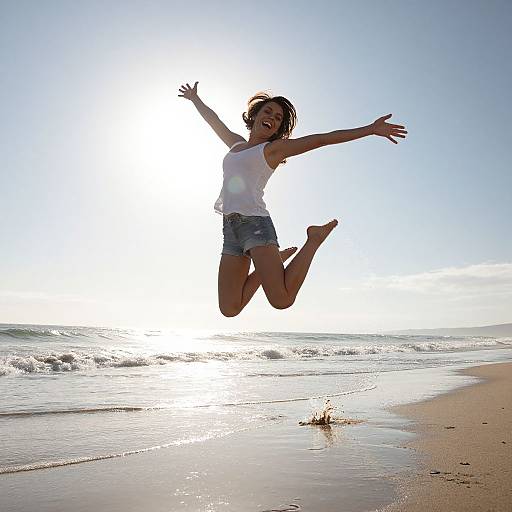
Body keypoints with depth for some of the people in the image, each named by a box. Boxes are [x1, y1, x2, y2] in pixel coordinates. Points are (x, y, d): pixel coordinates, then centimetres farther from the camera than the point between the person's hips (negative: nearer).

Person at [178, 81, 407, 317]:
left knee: (282, 300, -24)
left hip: (255, 222, -6)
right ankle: (272, 262, 20)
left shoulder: (274, 148, 8)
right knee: (230, 308, 2)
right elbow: (213, 119, 41)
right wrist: (194, 98, 55)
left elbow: (322, 139, 1)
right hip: (230, 228, 6)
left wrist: (370, 129, -4)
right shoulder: (236, 144, 25)